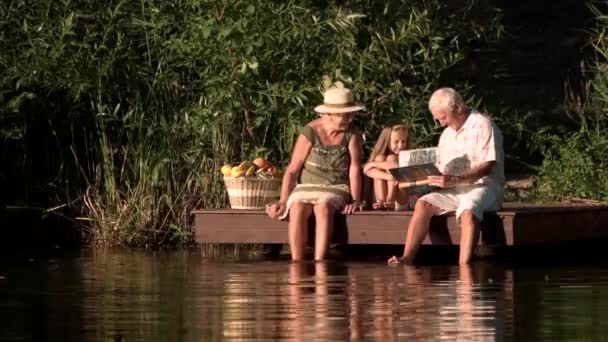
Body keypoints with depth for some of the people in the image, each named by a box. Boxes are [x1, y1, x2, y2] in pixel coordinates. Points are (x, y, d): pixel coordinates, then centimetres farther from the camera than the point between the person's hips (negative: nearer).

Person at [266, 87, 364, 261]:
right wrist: (283, 201, -12)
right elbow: (292, 170, -3)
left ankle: (318, 263, -41)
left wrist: (355, 201, -14)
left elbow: (355, 168, -5)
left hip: (337, 190, 0)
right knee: (297, 208, -34)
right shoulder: (310, 133, -6)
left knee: (323, 207, -36)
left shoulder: (352, 134, -2)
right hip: (307, 187, 0)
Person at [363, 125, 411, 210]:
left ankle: (390, 199, -29)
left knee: (391, 158, -12)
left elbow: (399, 166, -23)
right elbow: (368, 170, -15)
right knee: (380, 158, -10)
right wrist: (388, 176, -32)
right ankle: (381, 201, -25)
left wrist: (374, 164, -18)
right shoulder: (379, 157, 8)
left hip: (400, 203, -2)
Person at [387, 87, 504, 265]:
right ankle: (406, 260, -26)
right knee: (423, 204, -17)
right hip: (454, 190, 7)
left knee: (467, 210, -38)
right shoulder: (447, 134, 20)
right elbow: (442, 170, 20)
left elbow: (487, 167, -16)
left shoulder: (482, 125, -6)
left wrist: (455, 179, -28)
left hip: (483, 186, -7)